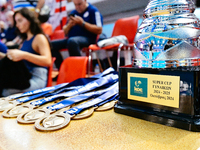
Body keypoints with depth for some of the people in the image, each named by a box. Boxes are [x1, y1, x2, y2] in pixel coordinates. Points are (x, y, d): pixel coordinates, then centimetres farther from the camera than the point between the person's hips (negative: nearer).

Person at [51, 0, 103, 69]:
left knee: (72, 41, -38)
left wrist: (82, 23, -11)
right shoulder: (73, 12, 21)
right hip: (71, 39, 7)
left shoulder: (93, 10, 3)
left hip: (87, 39, -7)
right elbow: (65, 32, 22)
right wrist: (69, 25, -1)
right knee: (52, 44, -11)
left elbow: (99, 30, -10)